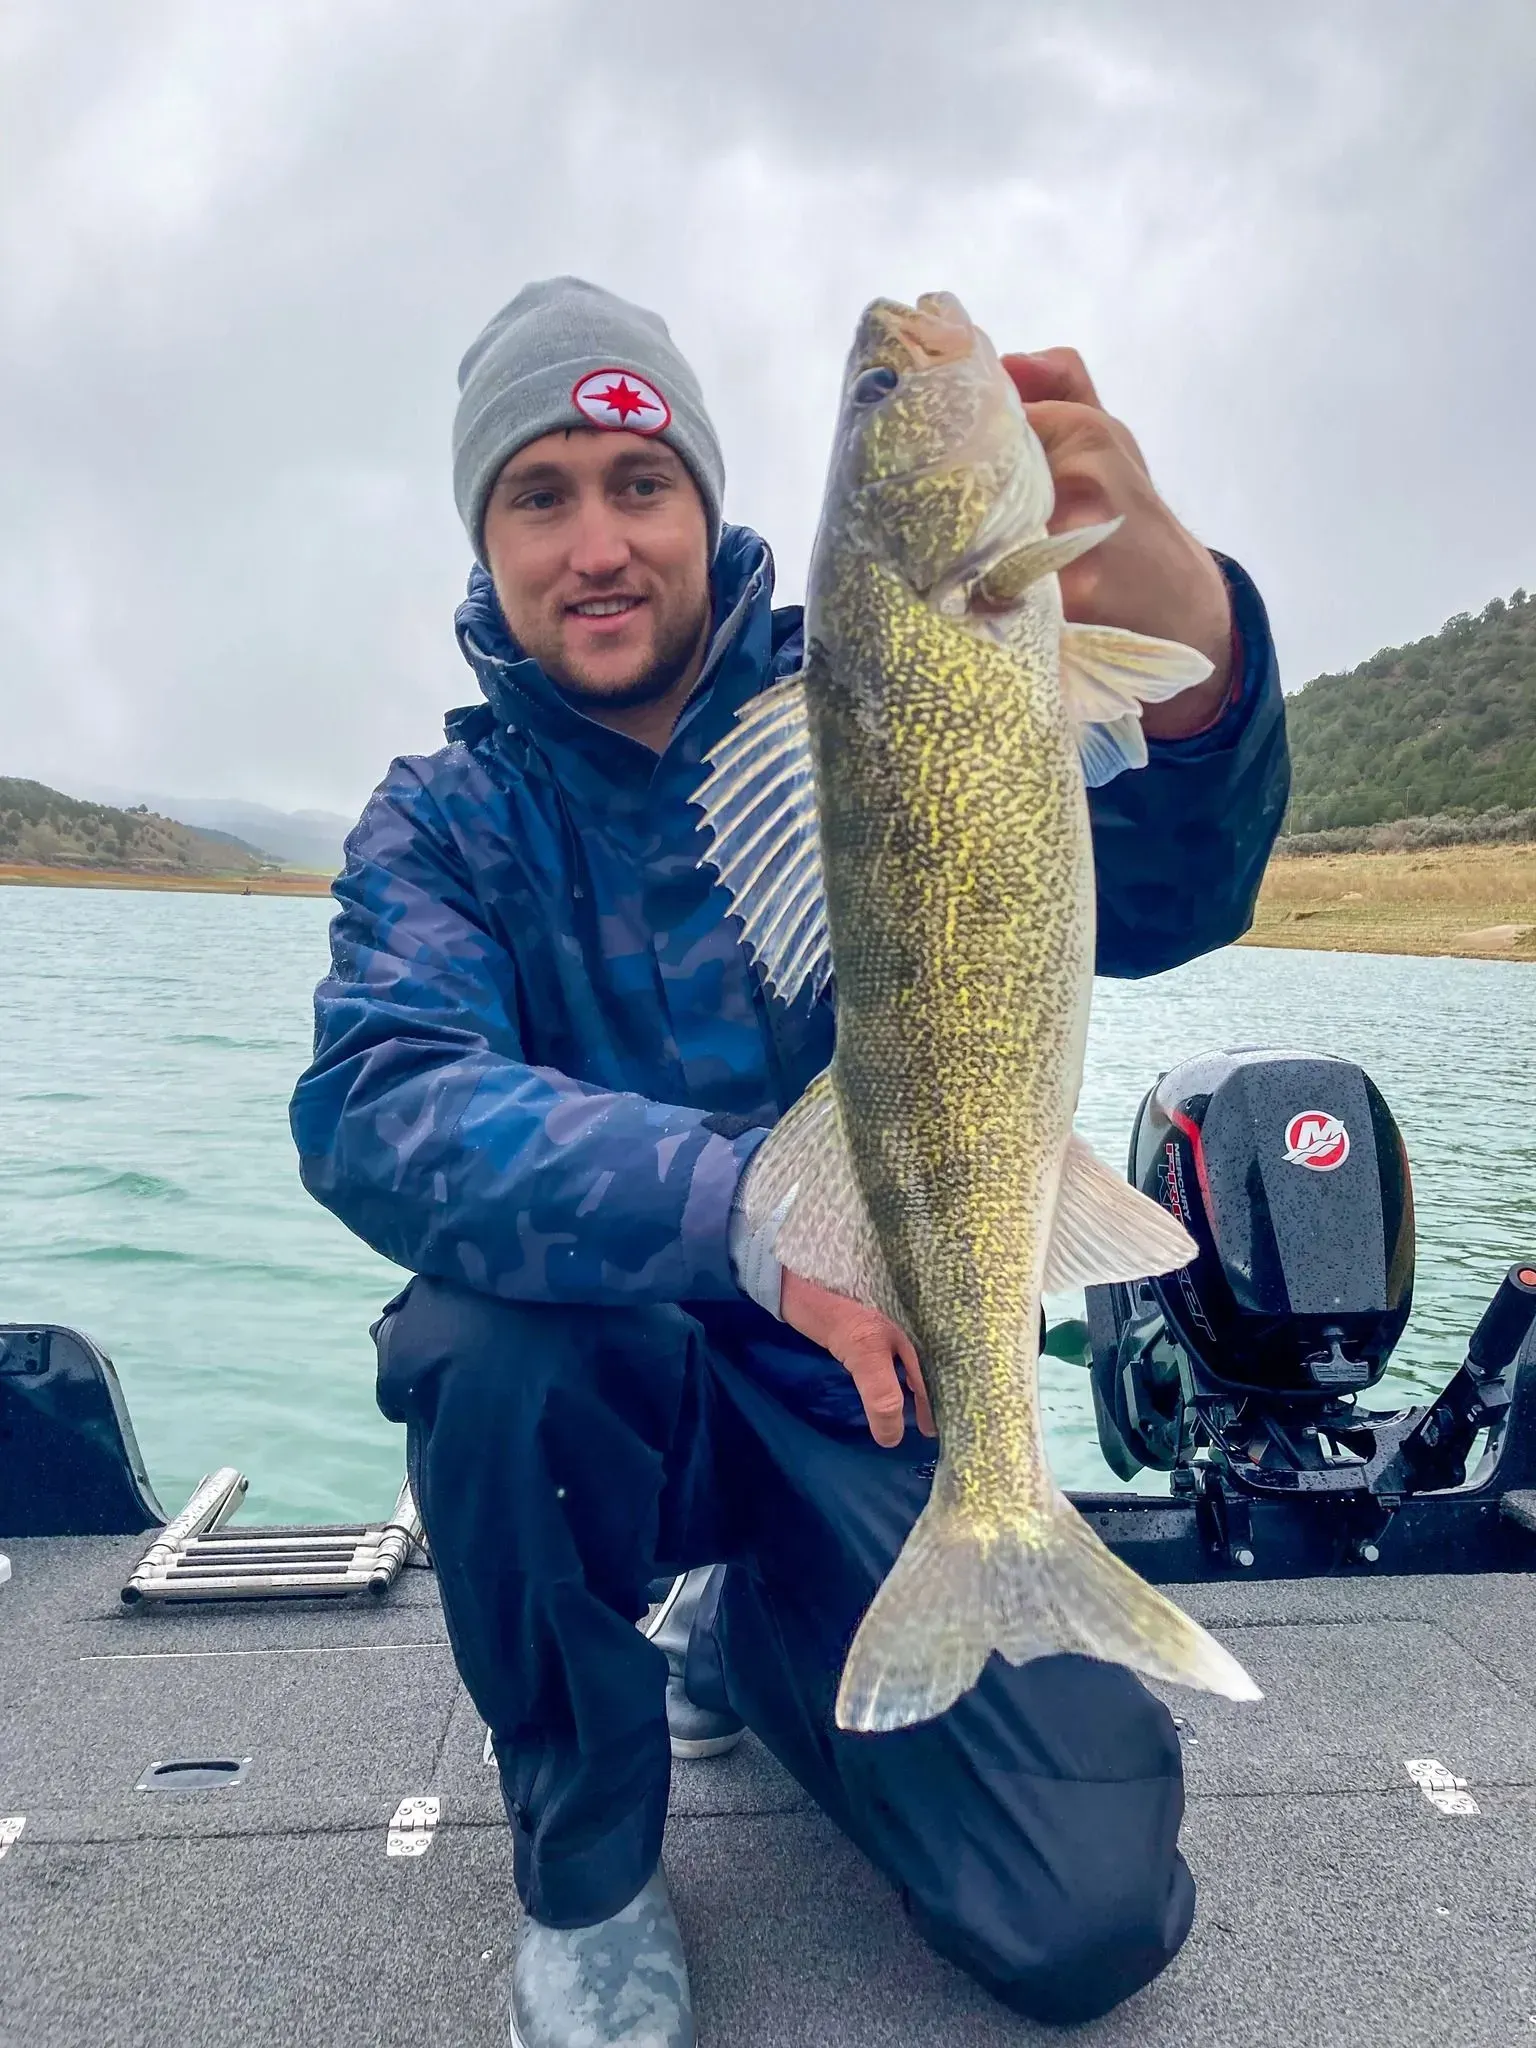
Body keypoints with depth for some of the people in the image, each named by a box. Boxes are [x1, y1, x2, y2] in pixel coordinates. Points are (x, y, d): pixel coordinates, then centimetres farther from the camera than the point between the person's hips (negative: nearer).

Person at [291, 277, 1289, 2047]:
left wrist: (1187, 637, -45)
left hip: (889, 1393, 1)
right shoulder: (446, 822, -4)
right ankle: (584, 1870, -3)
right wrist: (746, 1205, -41)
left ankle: (755, 1636, 21)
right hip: (611, 1394, 0)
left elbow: (1148, 902, -22)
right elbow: (372, 1108, -24)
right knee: (481, 1330, -33)